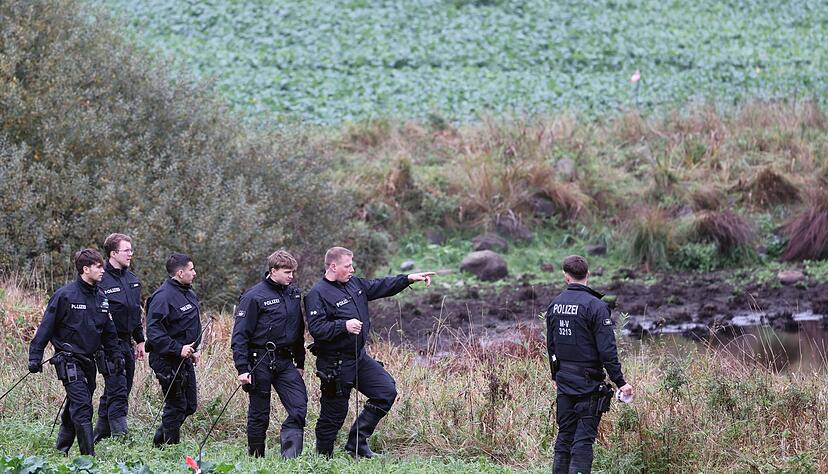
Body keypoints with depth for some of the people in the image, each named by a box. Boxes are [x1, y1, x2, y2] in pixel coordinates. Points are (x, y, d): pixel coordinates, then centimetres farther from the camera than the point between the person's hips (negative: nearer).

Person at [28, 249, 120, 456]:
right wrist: (35, 357, -9)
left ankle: (62, 449, 26)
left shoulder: (100, 297, 9)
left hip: (89, 361, 7)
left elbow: (108, 331, 18)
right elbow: (46, 327, -7)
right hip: (69, 360, -7)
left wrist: (114, 357, 16)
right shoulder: (65, 295, -10)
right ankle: (89, 456, -14)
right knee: (82, 408, -13)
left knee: (75, 408, 13)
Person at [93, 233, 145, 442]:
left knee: (117, 392, 11)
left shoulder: (132, 280, 14)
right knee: (117, 394, -13)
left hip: (126, 343, 8)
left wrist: (140, 340, 22)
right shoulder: (101, 280, -12)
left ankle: (99, 436, 21)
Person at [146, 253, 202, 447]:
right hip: (167, 360, -10)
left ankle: (159, 441, 26)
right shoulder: (163, 296, -18)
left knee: (189, 405, 14)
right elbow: (153, 331, -25)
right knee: (176, 407, -3)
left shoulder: (189, 294, 12)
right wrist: (178, 349, -28)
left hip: (185, 359, 10)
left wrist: (194, 350, 15)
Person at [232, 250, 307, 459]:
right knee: (259, 414, 3)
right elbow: (240, 334, -11)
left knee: (299, 406, -10)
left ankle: (290, 456, -10)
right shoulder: (254, 297, -10)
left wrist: (300, 362, 19)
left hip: (285, 361, 5)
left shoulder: (294, 294, 10)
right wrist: (242, 368, -17)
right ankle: (256, 458, 16)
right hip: (261, 361, -5)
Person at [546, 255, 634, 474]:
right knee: (584, 439, -4)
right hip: (588, 382, -6)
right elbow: (607, 350, -16)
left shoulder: (554, 305, 5)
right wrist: (620, 382, -11)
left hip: (563, 381, 6)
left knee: (564, 435, 12)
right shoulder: (595, 306, -14)